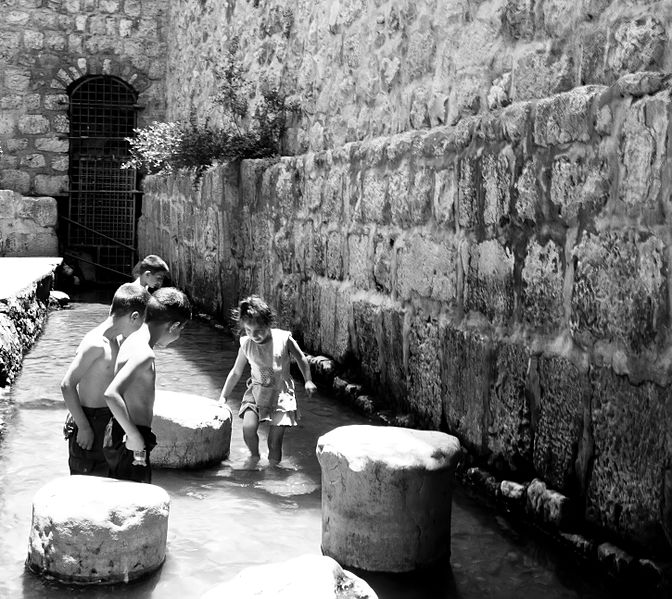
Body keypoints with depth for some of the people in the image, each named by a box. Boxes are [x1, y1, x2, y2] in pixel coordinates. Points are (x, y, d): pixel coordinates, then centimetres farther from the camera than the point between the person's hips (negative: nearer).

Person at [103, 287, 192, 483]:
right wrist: (134, 435, -25)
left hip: (118, 435, 10)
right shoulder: (144, 354, -21)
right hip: (130, 444, -10)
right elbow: (111, 394, -31)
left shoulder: (133, 340, 8)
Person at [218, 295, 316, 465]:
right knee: (248, 427, -23)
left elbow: (301, 359, 8)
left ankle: (273, 464, 20)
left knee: (276, 434, -12)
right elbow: (236, 372, 9)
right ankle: (254, 457, 8)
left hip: (281, 392, -1)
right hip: (257, 391, 1)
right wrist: (223, 397, 9)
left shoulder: (283, 338, -11)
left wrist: (308, 381, 2)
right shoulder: (246, 345, -5)